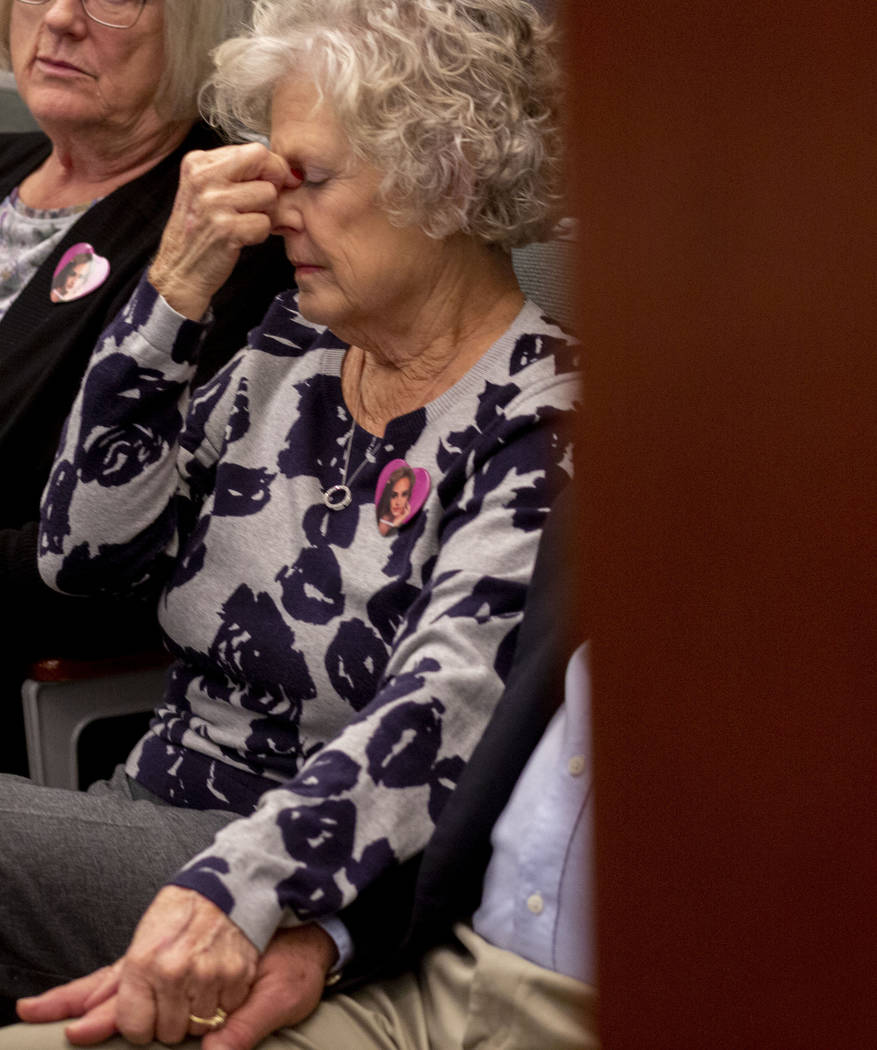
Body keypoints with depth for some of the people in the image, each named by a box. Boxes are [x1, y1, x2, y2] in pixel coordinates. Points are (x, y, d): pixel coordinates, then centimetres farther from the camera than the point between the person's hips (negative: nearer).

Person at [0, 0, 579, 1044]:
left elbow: (444, 709, -28)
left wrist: (232, 888, -43)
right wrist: (174, 291, -5)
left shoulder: (541, 422, -13)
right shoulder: (295, 347, 10)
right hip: (145, 826, 7)